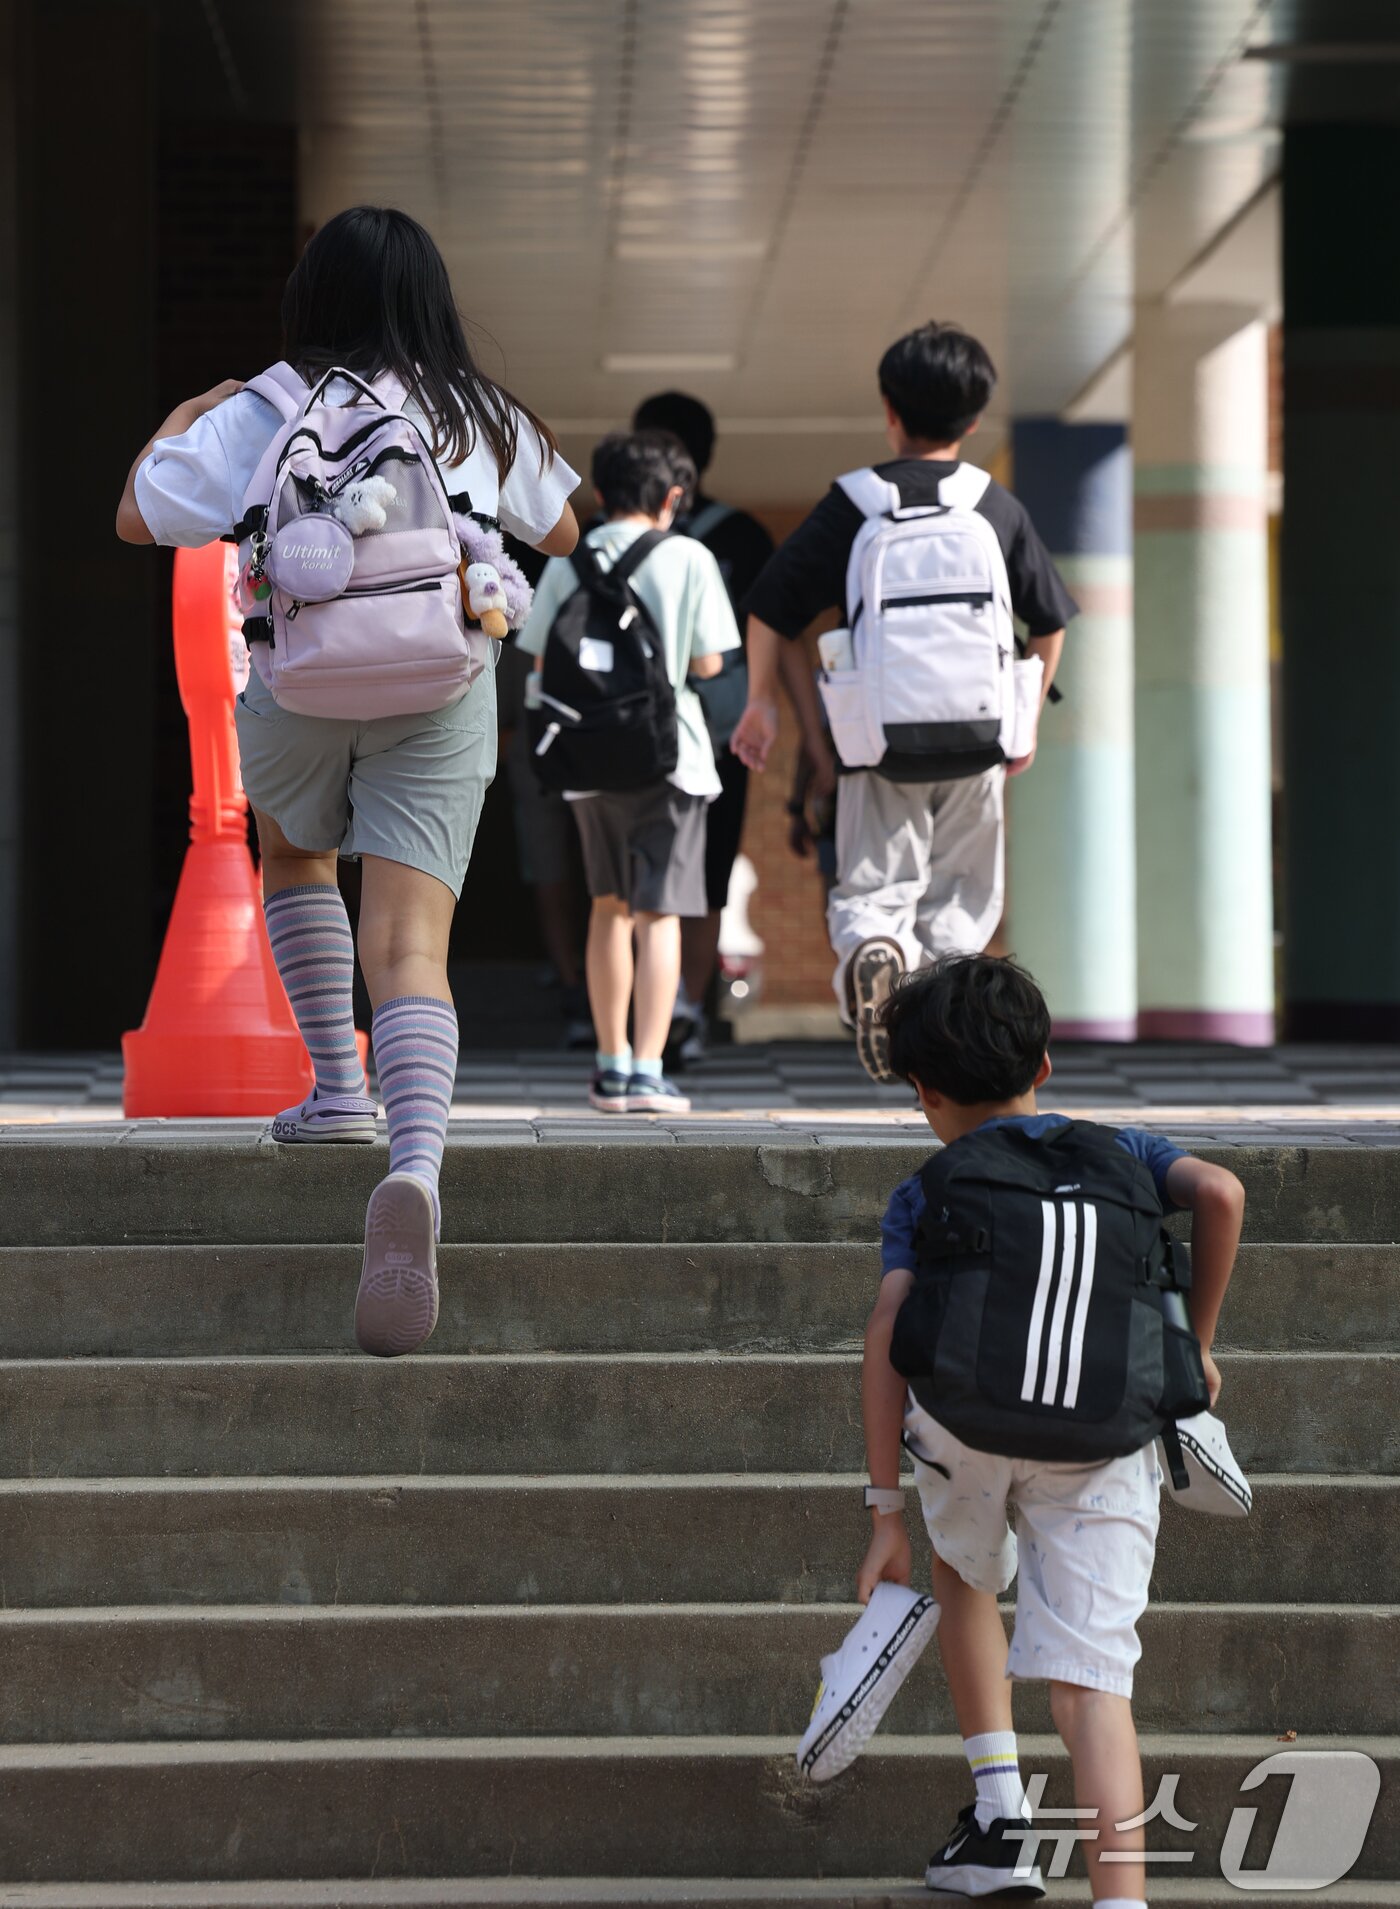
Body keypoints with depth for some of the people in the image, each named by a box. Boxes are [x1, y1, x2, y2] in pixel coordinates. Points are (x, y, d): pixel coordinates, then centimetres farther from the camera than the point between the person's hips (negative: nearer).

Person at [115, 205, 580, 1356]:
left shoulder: (258, 416, 1)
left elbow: (138, 518, 7)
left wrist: (176, 423, 24)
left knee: (294, 852, 32)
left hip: (301, 689, 0)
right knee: (410, 949, -9)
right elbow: (560, 534, 25)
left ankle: (339, 1090, 28)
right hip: (443, 693, 0)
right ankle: (415, 1167, -33)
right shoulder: (483, 417, 10)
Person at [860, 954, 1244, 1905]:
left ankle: (1000, 1810, 27)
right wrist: (1197, 1343, 15)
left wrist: (886, 1513, 4)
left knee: (965, 1579, 33)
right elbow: (1220, 1191, 3)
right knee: (1092, 1686, -2)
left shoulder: (924, 1194, 19)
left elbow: (887, 1334, 5)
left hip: (966, 1425, 0)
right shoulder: (1121, 1150, 24)